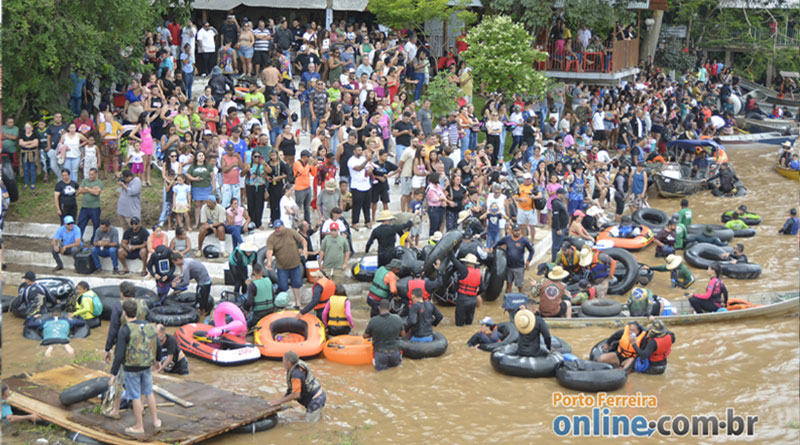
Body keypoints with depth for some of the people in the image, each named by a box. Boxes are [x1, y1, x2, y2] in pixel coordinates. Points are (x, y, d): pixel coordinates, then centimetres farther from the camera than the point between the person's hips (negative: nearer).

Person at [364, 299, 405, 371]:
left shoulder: (373, 321, -17)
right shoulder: (398, 319, -12)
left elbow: (365, 336, -1)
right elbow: (403, 334, 6)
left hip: (380, 353, -2)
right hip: (395, 353, 2)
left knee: (379, 367, 24)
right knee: (398, 363, 31)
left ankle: (383, 365, -1)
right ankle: (394, 362, 5)